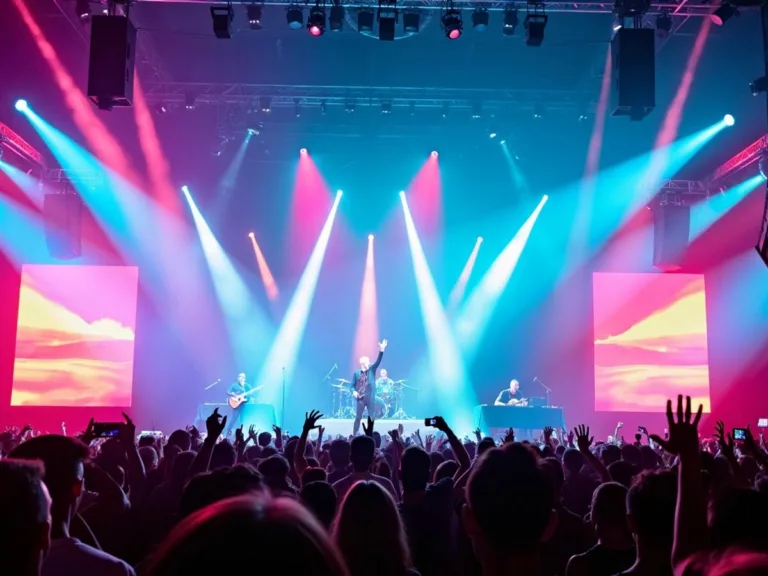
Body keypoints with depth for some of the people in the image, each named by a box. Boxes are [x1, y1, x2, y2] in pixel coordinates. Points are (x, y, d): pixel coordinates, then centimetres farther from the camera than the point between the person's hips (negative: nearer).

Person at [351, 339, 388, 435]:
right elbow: (352, 385, 8)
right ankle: (354, 435, 6)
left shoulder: (372, 370, 6)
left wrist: (381, 350, -21)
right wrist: (354, 391, -14)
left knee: (371, 418, 3)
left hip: (370, 398, 1)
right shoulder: (357, 373, 5)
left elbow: (378, 361, -7)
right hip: (360, 398, -1)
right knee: (358, 417, -1)